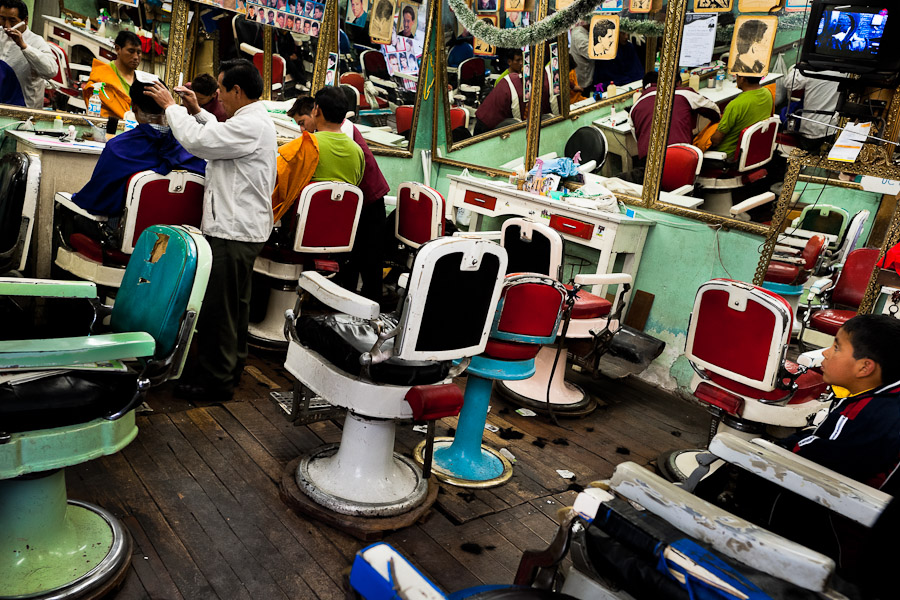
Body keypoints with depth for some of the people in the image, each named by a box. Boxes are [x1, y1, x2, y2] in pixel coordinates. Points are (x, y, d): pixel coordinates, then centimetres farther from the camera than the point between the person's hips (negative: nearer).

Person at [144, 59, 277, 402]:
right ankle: (232, 366, 33)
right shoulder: (257, 121, 16)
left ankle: (215, 380, 7)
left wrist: (171, 106, -4)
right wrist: (197, 112, 21)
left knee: (218, 307, -3)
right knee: (235, 304, 19)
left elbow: (197, 140, -19)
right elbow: (220, 134, 32)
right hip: (245, 228, 11)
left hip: (232, 231, -11)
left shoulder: (250, 126, -18)